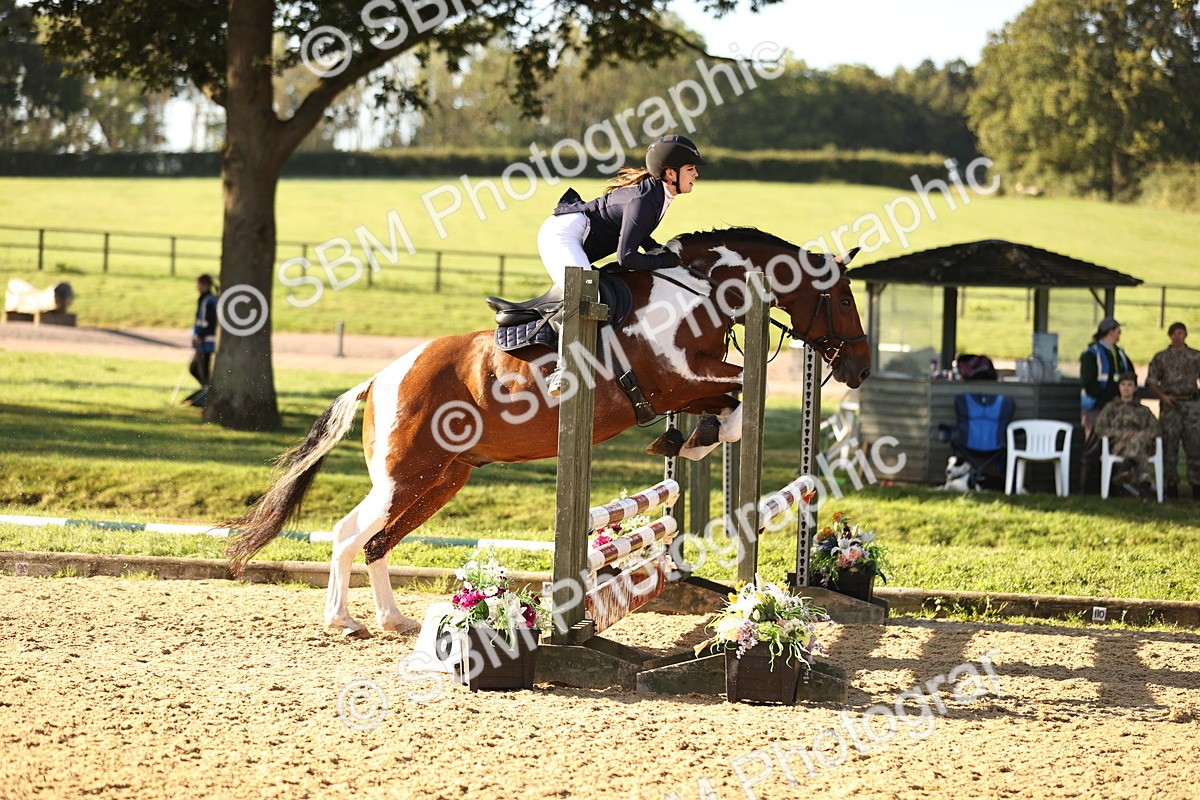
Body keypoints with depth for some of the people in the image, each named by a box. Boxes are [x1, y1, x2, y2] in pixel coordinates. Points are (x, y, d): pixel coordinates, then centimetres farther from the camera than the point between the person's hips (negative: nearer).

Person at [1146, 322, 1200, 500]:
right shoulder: (1161, 357, 8)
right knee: (1169, 445, 0)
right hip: (1170, 405, 0)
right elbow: (1151, 381, 7)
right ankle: (1171, 484, 7)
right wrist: (1163, 396, -8)